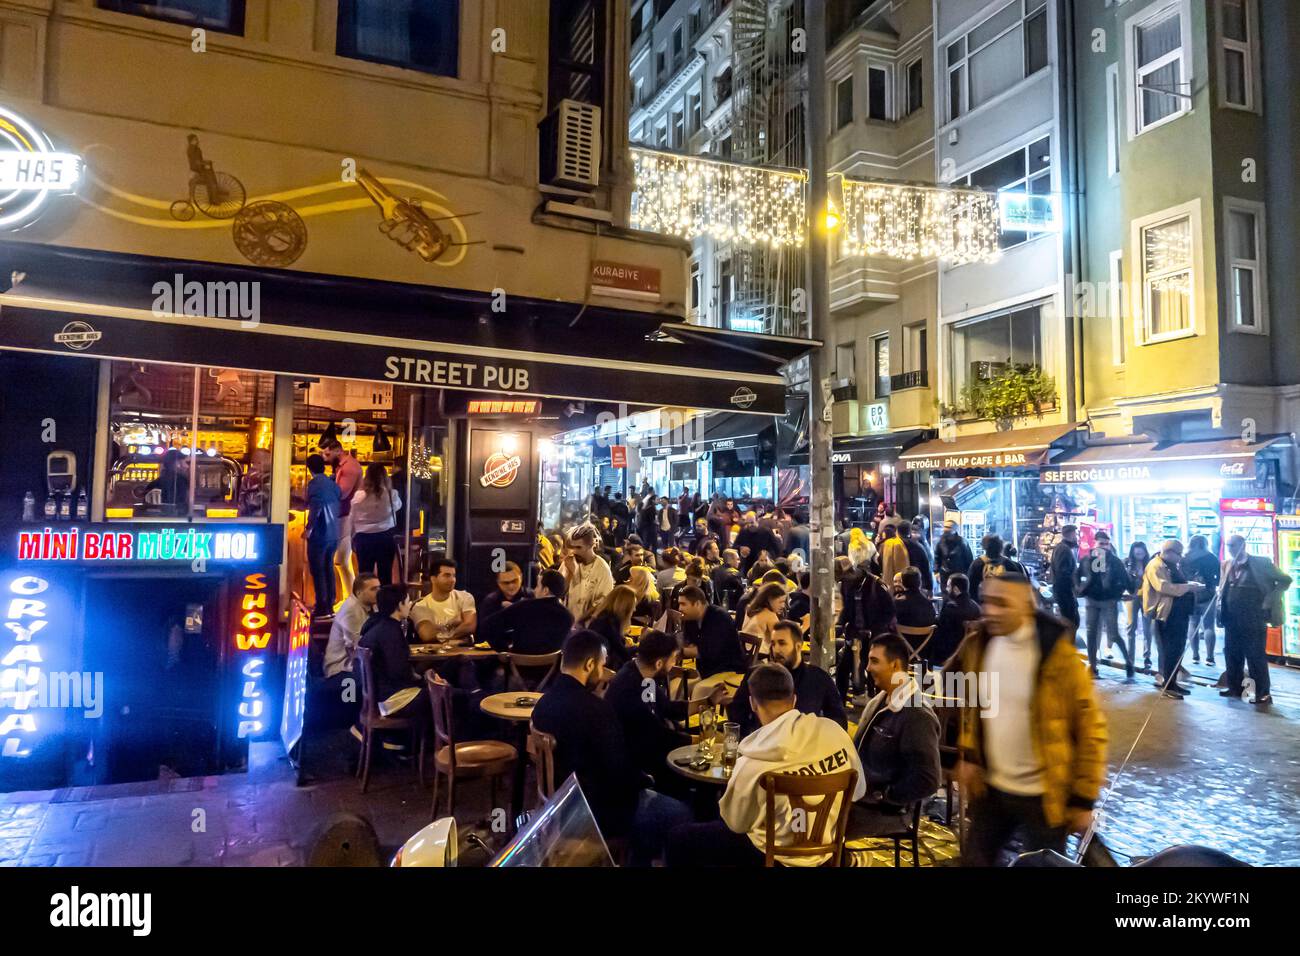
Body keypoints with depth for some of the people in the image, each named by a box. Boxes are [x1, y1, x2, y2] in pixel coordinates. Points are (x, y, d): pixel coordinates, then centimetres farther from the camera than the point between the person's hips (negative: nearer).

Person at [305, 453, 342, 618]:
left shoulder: (315, 483, -11)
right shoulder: (332, 484, 11)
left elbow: (315, 507, -20)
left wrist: (309, 527, -13)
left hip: (319, 534, -7)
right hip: (333, 534, 7)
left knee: (317, 570, -1)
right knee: (328, 569, 14)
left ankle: (322, 608, 0)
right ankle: (329, 606, 19)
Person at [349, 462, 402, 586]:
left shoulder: (358, 496, -6)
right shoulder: (391, 494, -8)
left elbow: (352, 520, 2)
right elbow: (398, 506, 15)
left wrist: (353, 539, 15)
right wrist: (389, 486, 23)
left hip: (363, 538, 0)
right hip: (385, 537, 0)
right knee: (385, 576, 7)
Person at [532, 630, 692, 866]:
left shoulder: (544, 702, -1)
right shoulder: (596, 708, -27)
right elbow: (620, 770, -22)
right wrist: (646, 779, 0)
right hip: (596, 809, -9)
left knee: (646, 794, 26)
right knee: (679, 814, 5)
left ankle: (638, 857, 33)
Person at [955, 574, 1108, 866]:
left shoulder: (1059, 656, -20)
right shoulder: (977, 644, -5)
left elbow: (1090, 728, -13)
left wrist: (1084, 799, -9)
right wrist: (969, 756, 5)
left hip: (1044, 796, -4)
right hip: (991, 787, 5)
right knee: (974, 859, 16)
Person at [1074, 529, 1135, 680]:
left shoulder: (1114, 560, -3)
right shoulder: (1087, 559, 4)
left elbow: (1124, 578, -1)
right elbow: (1077, 574, 15)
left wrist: (1120, 591, -9)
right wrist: (1079, 588, 3)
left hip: (1109, 601, -3)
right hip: (1092, 600, 3)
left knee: (1113, 634, -7)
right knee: (1091, 633, 7)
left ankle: (1128, 662, 10)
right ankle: (1092, 666, 15)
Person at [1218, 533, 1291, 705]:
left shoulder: (1260, 562, -5)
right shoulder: (1226, 565, 10)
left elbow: (1285, 580, -3)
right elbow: (1222, 589, 18)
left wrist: (1270, 600, -11)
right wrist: (1221, 609, 4)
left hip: (1253, 619, -5)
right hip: (1232, 619, 5)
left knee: (1256, 656, -2)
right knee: (1232, 654, 10)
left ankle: (1263, 693, 5)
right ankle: (1234, 687, 22)